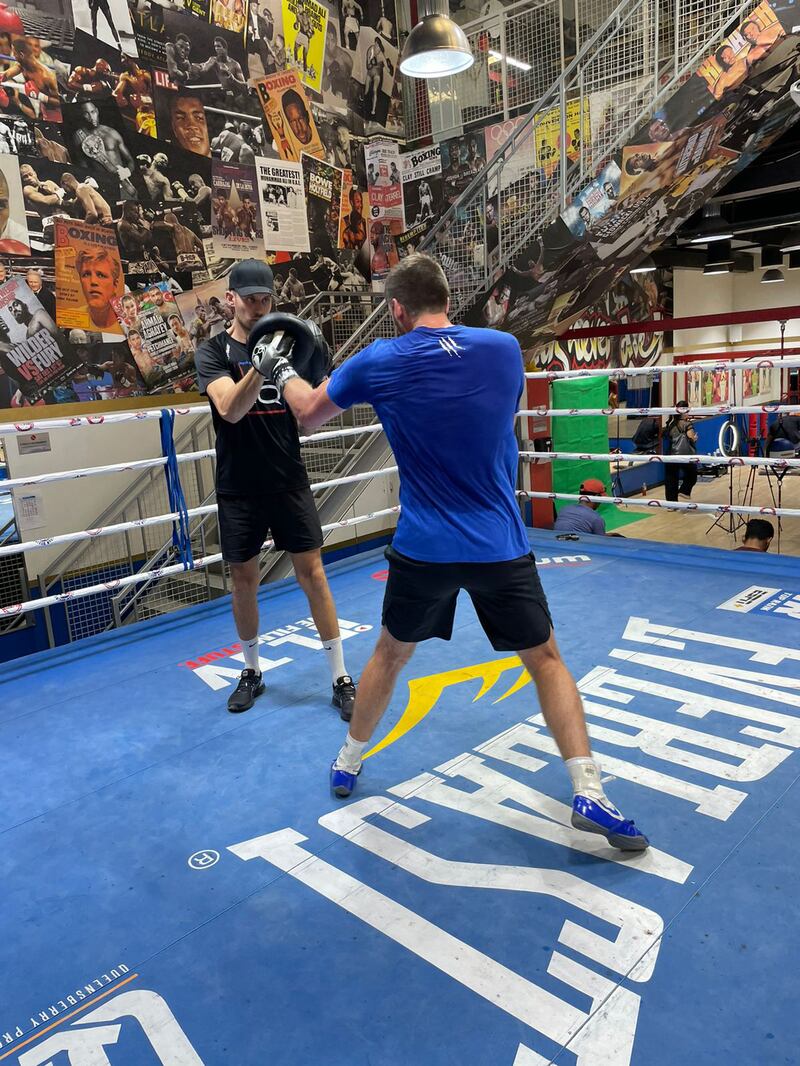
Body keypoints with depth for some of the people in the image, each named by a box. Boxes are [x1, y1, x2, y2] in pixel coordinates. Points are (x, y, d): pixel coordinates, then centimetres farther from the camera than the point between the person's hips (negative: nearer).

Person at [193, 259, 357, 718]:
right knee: (244, 579, 9)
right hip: (239, 488, 0)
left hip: (289, 482, 1)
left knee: (313, 573, 0)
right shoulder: (213, 352, -2)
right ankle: (252, 672, 29)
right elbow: (230, 409, -20)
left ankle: (341, 678, 9)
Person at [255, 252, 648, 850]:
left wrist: (282, 373, 31)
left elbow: (309, 414, 10)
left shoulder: (379, 363, -5)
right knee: (546, 659, 14)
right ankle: (588, 792, 8)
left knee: (391, 654, 22)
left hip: (424, 549, 0)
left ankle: (348, 765, 37)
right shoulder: (505, 348, -1)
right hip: (501, 546, 0)